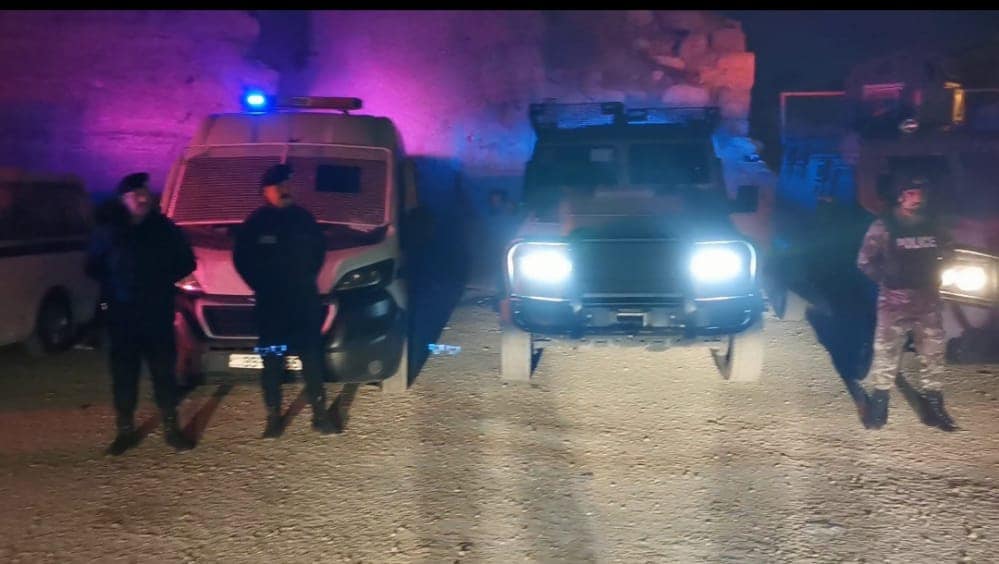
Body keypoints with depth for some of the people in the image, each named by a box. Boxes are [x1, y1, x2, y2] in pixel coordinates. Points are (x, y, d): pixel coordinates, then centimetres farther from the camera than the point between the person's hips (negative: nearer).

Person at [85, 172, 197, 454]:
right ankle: (126, 430, 16)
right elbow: (93, 268, 10)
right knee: (124, 375, 4)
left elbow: (186, 262, 8)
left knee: (164, 371, 2)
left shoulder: (164, 228, 3)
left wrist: (164, 281, -4)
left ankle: (171, 428, 12)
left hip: (158, 314, 0)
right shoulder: (108, 231, 2)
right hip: (122, 317, 0)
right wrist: (114, 287, -3)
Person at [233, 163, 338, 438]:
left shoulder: (303, 218, 4)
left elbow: (319, 248, 16)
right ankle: (274, 417, 13)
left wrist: (308, 277, 6)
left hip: (305, 300, 2)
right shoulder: (255, 223, -2)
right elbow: (242, 260, 4)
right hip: (271, 303, -1)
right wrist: (261, 286, -2)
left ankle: (320, 414, 12)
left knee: (312, 357, 4)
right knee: (272, 361, 3)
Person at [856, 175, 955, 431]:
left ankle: (933, 401, 18)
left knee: (934, 349, 7)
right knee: (887, 349, -3)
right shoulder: (883, 226, -6)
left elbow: (946, 254, 21)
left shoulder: (933, 226, 8)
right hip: (895, 298, -4)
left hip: (928, 298, 4)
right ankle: (880, 398, 6)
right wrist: (886, 279, -3)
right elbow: (865, 261, -2)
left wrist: (935, 277, 8)